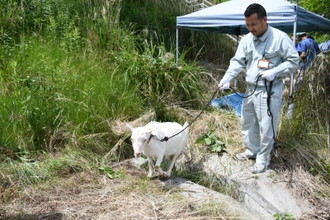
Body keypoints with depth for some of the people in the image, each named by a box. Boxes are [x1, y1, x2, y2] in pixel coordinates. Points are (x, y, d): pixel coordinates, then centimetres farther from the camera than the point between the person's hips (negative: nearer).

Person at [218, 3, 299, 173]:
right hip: (250, 89, 7)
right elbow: (237, 62, 2)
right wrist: (227, 78, -14)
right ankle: (252, 150, 39)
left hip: (270, 91, -6)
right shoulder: (246, 40, 4)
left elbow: (293, 60, -8)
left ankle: (263, 158, 19)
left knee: (266, 127, 2)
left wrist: (275, 72, -22)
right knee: (247, 122, 19)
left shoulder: (280, 38, -13)